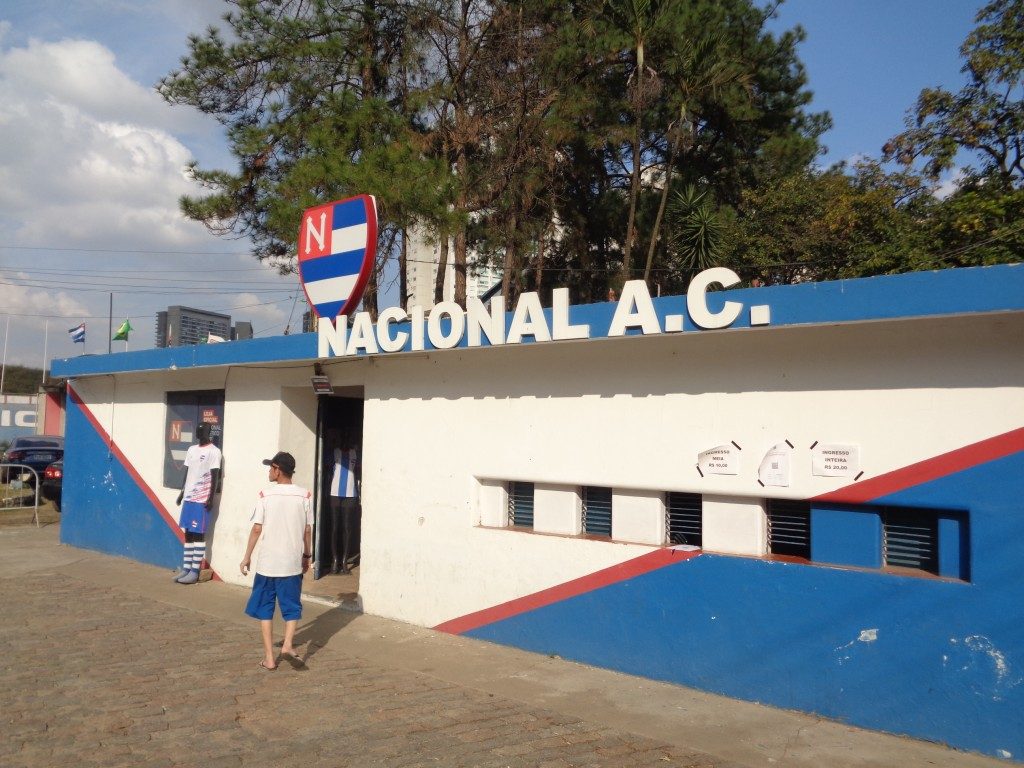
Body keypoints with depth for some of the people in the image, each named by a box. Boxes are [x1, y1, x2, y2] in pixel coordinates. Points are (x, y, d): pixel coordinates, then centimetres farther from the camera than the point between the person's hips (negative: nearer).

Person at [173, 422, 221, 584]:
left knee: (198, 534, -4)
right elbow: (187, 473, 18)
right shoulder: (191, 450, 14)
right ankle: (186, 568, 14)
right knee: (188, 533, 9)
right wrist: (182, 492, 15)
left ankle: (195, 572, -1)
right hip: (188, 497, 7)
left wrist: (211, 498, -15)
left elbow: (215, 476, -11)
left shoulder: (214, 451, -8)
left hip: (202, 499, -7)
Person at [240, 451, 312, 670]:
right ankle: (288, 643, -10)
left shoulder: (266, 495, -6)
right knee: (292, 606, 13)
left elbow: (257, 529, -6)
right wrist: (307, 556, 14)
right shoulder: (305, 495, -1)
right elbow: (307, 530, 2)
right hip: (292, 562, 1)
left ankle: (269, 657, 10)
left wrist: (247, 557, 4)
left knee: (265, 608, 11)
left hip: (267, 562, -1)